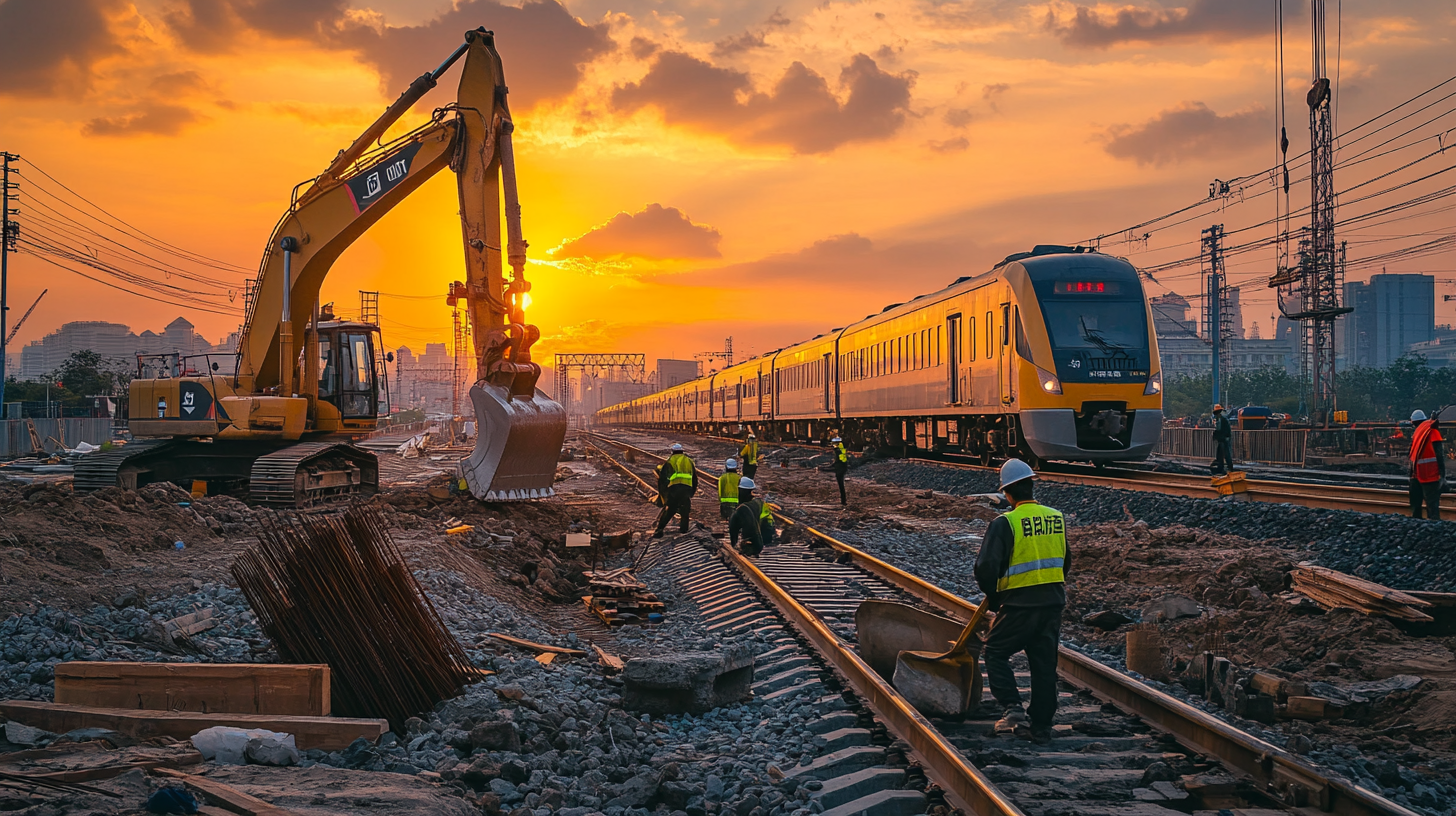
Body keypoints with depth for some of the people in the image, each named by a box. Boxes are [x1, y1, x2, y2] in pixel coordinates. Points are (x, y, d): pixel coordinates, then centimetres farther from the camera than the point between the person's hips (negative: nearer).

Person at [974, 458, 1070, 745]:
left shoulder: (1005, 523, -14)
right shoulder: (1057, 518, 6)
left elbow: (985, 567, -18)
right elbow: (1066, 562, 18)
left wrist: (993, 598, -1)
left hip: (1019, 603, -6)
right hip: (1053, 602, 6)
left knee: (996, 652, 12)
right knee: (1044, 664, 11)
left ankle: (1013, 707, -4)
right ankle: (1041, 728, 16)